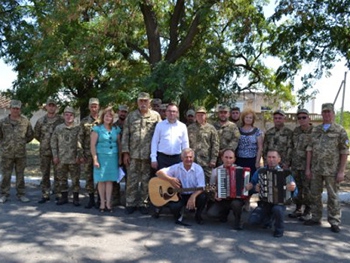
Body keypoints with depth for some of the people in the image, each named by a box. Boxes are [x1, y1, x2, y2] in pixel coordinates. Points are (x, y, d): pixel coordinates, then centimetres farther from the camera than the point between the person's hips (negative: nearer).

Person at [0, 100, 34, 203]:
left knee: (20, 174, 8)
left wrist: (22, 142, 8)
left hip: (21, 153, 0)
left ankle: (21, 194, 17)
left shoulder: (25, 121, 1)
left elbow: (30, 135, 11)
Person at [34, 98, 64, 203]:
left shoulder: (61, 120, -2)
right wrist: (44, 142, 9)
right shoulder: (41, 121, 5)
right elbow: (36, 134, 15)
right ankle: (45, 195, 16)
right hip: (44, 151, 3)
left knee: (58, 174, 3)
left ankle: (58, 194, 12)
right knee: (45, 174, 8)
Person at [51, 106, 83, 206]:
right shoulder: (58, 128, 6)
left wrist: (80, 156, -6)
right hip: (61, 159, 2)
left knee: (75, 179, 3)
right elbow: (53, 142, 9)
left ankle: (75, 198, 13)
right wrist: (55, 156, 2)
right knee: (62, 179, 9)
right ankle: (64, 197, 22)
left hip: (74, 159, -2)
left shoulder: (78, 128, 0)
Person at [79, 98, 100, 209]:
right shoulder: (84, 121, 6)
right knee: (88, 176, 5)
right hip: (88, 154, 2)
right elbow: (80, 138, 5)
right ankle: (91, 199, 16)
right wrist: (81, 153, -1)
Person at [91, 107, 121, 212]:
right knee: (101, 180, 1)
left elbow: (119, 144, 14)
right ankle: (102, 202, 10)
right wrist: (95, 159, -9)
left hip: (113, 157, 3)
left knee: (110, 180, 1)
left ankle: (108, 202, 5)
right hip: (101, 156, -2)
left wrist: (120, 158, 9)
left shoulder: (116, 129, 10)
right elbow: (93, 145, -4)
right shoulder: (97, 129, 0)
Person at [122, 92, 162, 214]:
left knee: (146, 180, 7)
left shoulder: (155, 116, 3)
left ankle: (143, 203, 19)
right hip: (133, 154, 1)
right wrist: (125, 153, -1)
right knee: (132, 180, 5)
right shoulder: (131, 116, 7)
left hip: (149, 154, -1)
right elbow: (125, 135, 5)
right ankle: (130, 203, 16)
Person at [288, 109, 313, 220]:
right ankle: (298, 209, 25)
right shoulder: (296, 131, 11)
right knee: (297, 188, 13)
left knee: (307, 188, -1)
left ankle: (308, 212, 11)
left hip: (307, 165, -6)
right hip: (295, 165, 6)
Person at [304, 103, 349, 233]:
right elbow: (309, 149, 10)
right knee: (315, 194, 11)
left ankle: (334, 222, 13)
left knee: (332, 196, 3)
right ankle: (315, 218, 24)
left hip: (332, 170, -4)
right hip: (316, 169, 4)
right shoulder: (315, 130, 10)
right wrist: (308, 168, 5)